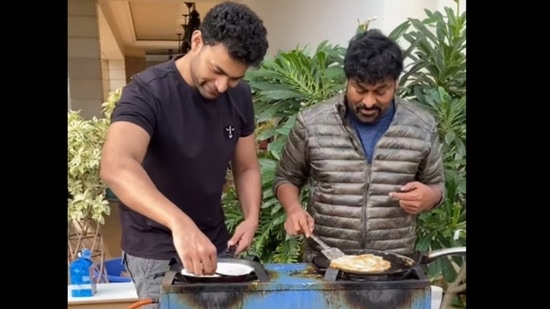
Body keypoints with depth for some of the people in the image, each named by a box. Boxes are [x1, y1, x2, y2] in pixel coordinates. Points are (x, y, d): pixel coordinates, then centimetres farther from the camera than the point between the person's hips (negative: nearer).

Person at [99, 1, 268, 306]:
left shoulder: (240, 96, -3)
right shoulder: (148, 91, -21)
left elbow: (246, 168, 5)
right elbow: (116, 166, -37)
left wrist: (252, 217, -13)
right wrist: (180, 223, -52)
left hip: (215, 244, 5)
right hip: (156, 253, -5)